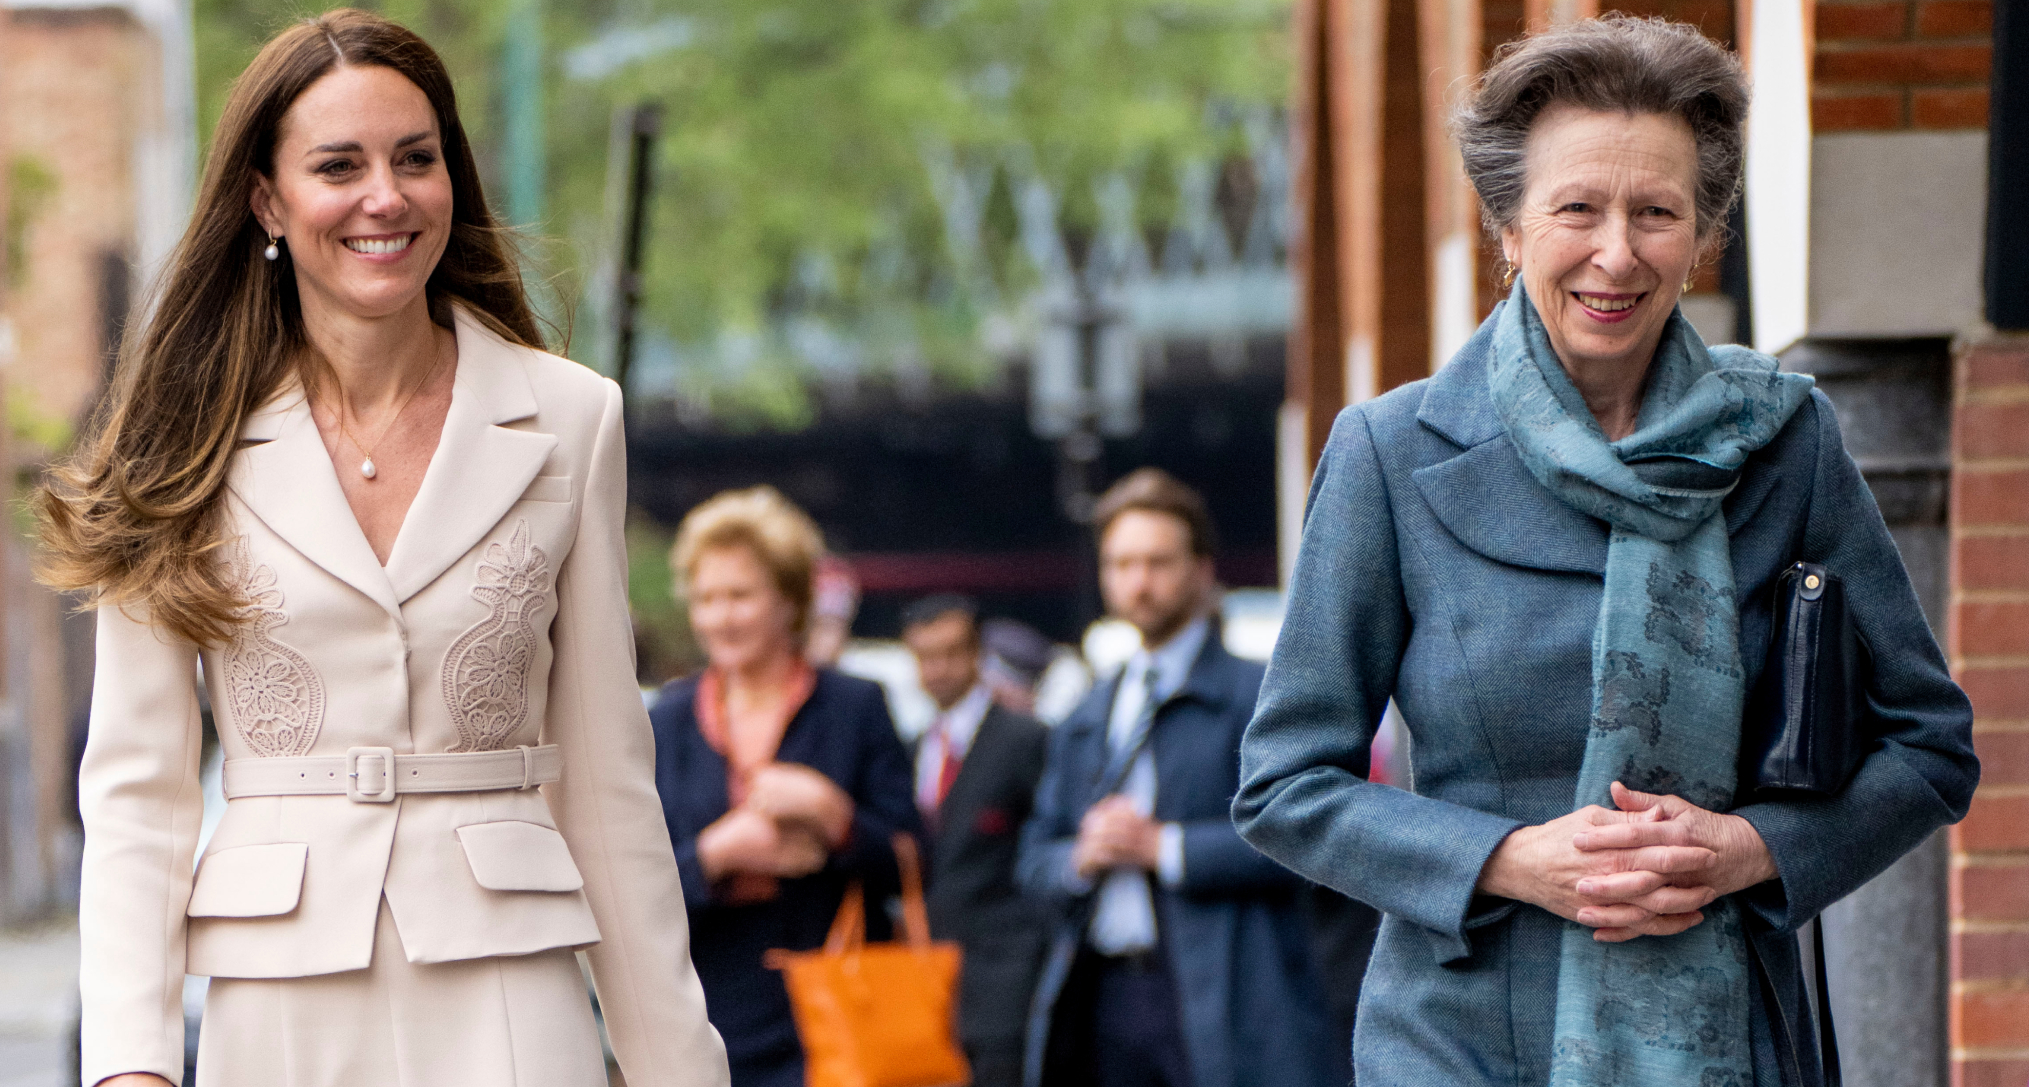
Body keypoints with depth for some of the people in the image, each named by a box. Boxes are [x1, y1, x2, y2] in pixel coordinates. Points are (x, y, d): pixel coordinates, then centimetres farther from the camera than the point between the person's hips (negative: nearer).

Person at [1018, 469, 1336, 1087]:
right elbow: (1035, 861, 21)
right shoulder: (1082, 722, 23)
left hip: (1221, 1004, -6)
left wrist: (1164, 847, -14)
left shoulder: (1261, 696, 2)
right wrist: (1081, 858, -3)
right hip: (1103, 1004, 6)